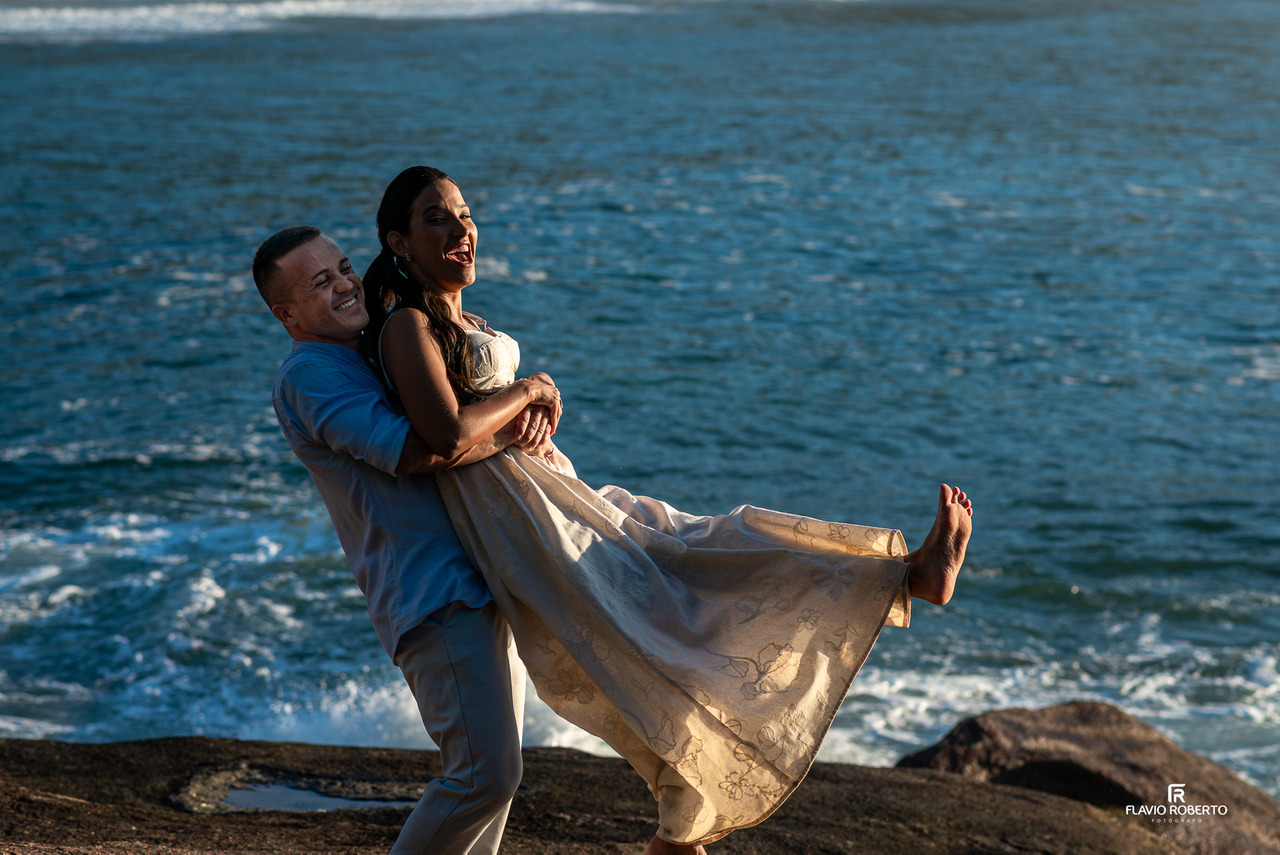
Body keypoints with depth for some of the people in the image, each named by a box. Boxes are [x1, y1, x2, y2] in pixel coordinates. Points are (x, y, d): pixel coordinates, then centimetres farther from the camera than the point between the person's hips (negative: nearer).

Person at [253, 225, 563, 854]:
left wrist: (530, 417, -6)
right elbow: (414, 449, -25)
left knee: (495, 765, 13)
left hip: (482, 583, 9)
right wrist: (521, 396, -14)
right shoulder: (309, 373, -9)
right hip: (434, 591, -9)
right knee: (486, 771, -14)